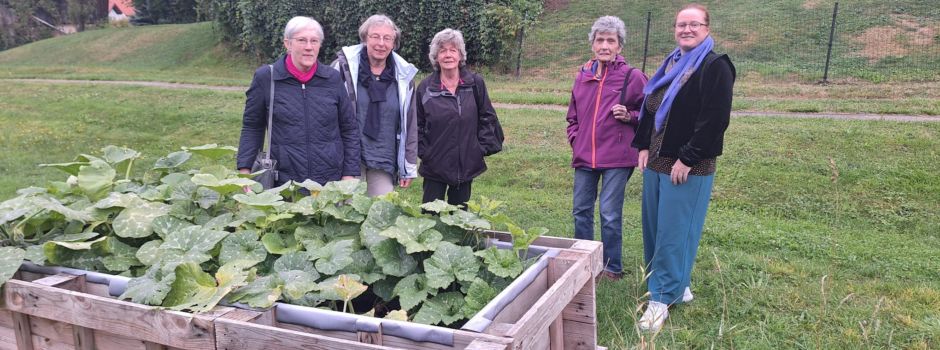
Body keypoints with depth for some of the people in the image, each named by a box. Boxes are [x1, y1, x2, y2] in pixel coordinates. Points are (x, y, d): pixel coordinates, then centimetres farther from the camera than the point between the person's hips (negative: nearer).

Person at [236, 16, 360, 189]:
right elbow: (252, 127, 7)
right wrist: (244, 170, -1)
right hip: (283, 183, -1)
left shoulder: (332, 79, 3)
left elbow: (350, 128, 8)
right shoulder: (265, 78, -1)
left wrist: (349, 175, 4)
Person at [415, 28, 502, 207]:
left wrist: (482, 147, -3)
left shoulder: (475, 83, -3)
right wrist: (423, 152, -4)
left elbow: (487, 117, 3)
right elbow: (417, 124, 3)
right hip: (435, 165, -1)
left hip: (467, 164, 1)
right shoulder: (425, 87, -4)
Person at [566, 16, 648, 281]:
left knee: (610, 214, 0)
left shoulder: (632, 76, -6)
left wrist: (629, 116, -14)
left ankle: (612, 267, 17)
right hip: (584, 157, 5)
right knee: (581, 211, 13)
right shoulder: (583, 76, 8)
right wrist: (574, 139, 8)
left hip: (616, 159, -5)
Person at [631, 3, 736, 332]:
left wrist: (688, 159, -19)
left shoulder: (716, 67, -9)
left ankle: (663, 297, 7)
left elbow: (715, 119, -17)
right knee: (654, 228, 13)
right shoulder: (670, 65, 16)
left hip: (688, 167, -8)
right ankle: (676, 285, 29)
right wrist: (643, 146, 9)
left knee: (674, 232, -3)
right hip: (657, 161, 8)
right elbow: (649, 108, 19)